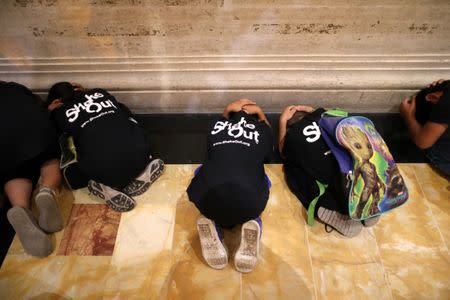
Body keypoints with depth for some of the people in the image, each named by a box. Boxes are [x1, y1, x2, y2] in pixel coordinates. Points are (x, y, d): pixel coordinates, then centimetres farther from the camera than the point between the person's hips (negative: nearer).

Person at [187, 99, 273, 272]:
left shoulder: (217, 126, 26)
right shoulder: (262, 129, 23)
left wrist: (227, 110, 48)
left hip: (208, 196, 1)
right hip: (248, 200, 0)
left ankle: (210, 219, 10)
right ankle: (251, 221, 5)